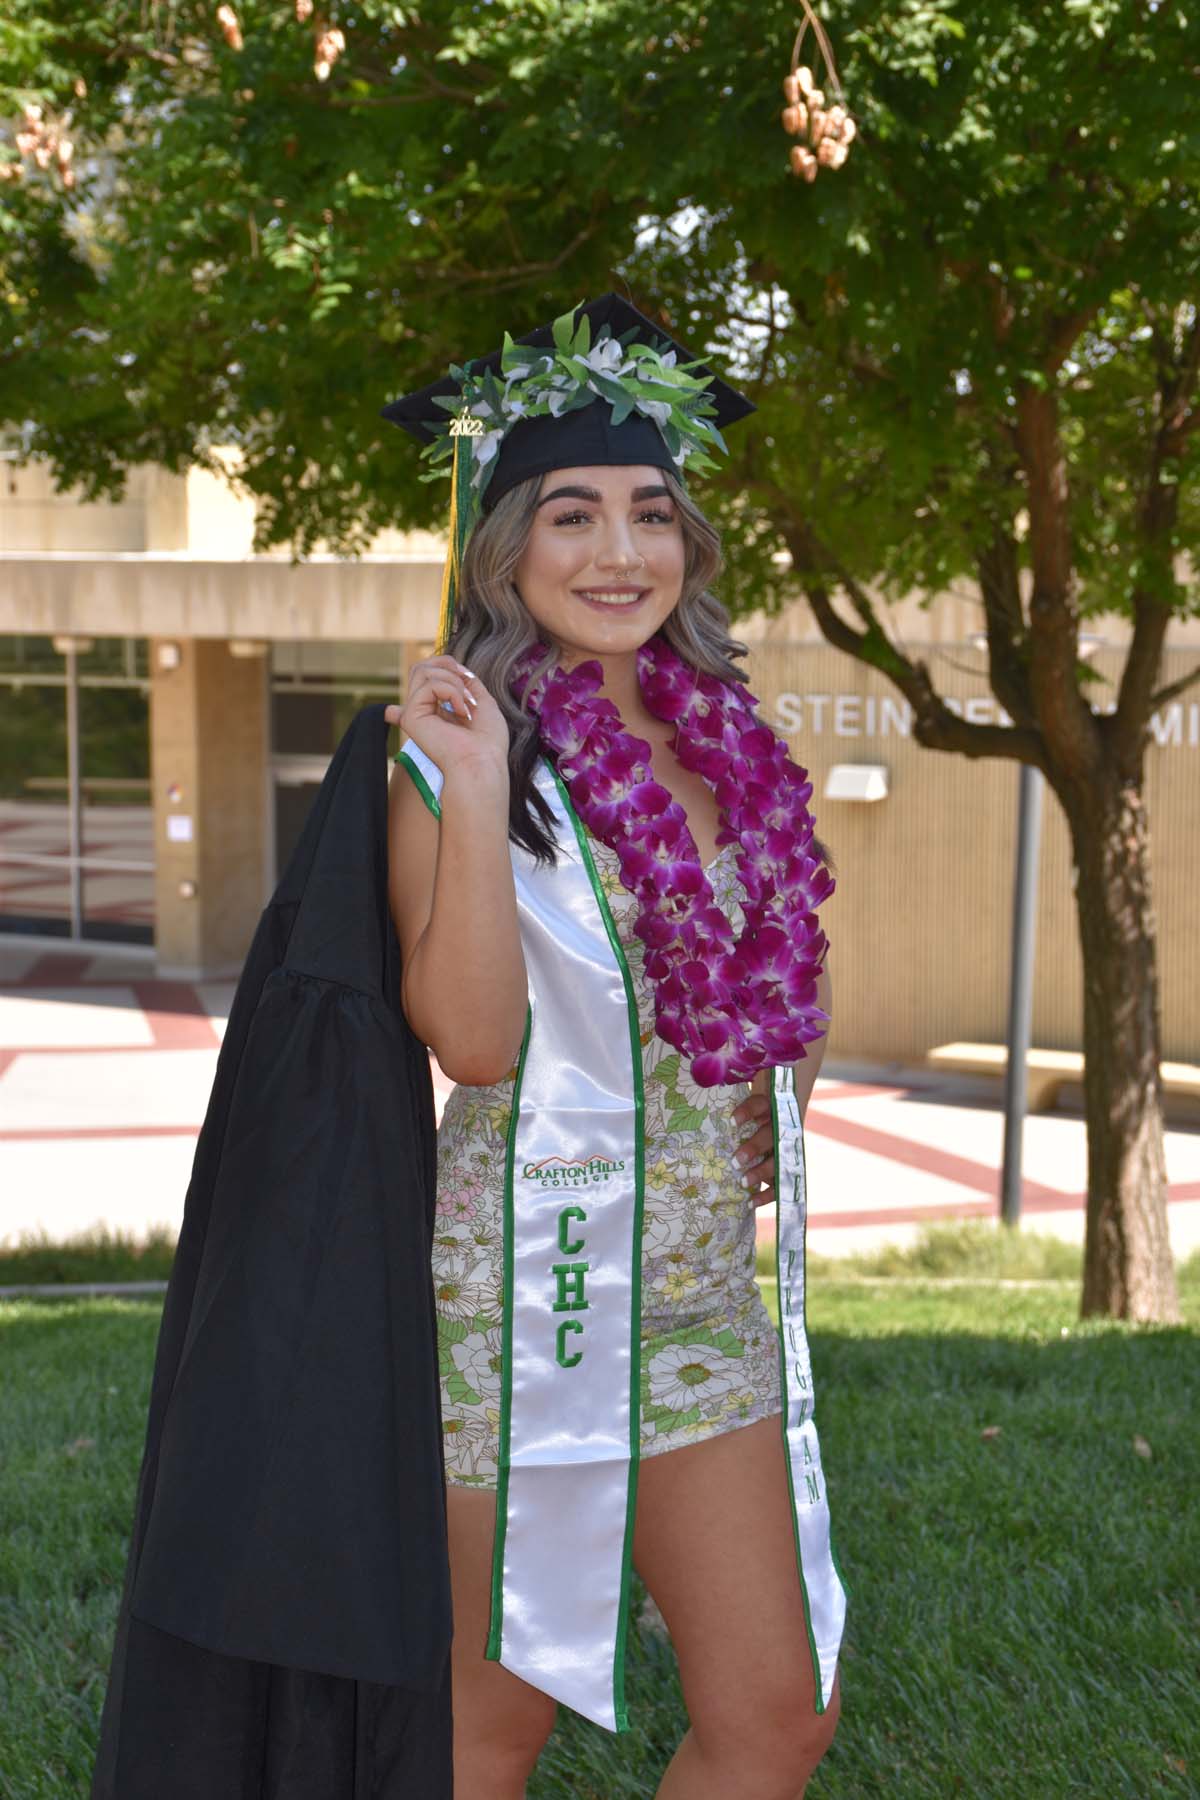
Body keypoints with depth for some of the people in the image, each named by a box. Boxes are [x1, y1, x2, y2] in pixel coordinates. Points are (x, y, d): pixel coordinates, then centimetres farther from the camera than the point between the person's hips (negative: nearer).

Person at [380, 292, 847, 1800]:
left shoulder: (719, 743, 7)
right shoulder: (459, 748, -9)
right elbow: (472, 1038, -19)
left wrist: (777, 1083, 8)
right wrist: (470, 795, -24)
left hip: (705, 1291, 6)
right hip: (525, 1283, -6)